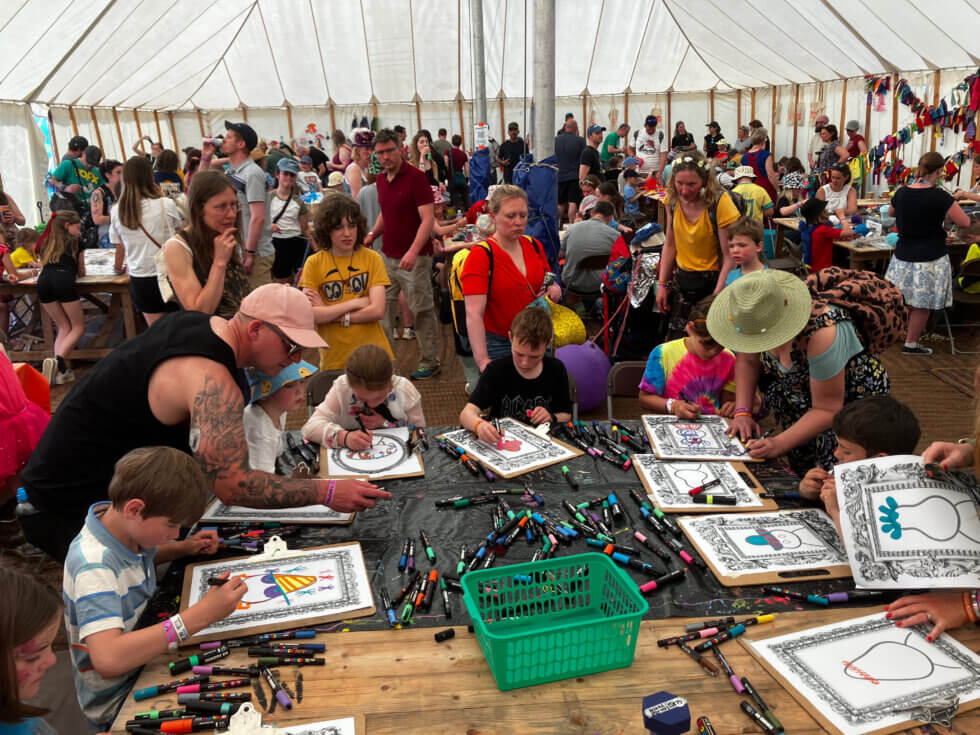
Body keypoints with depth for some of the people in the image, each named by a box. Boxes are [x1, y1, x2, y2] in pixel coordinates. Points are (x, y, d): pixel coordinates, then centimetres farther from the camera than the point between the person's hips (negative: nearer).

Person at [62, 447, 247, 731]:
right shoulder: (94, 566, -30)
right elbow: (107, 659, -42)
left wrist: (183, 547, 1)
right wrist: (199, 615, -41)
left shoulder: (124, 525, -7)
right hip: (118, 704, -8)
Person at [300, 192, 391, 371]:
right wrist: (355, 303, -12)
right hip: (334, 359, 0)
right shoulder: (314, 263, -2)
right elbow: (309, 315, -10)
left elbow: (377, 310, -11)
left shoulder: (373, 259, -2)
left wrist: (328, 313, -11)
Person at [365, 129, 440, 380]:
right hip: (387, 256, 7)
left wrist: (413, 251, -29)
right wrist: (372, 234, 7)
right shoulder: (381, 180, 10)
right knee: (383, 308, 8)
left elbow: (428, 218, -18)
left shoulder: (415, 177, -12)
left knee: (422, 311, 3)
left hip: (414, 258, -7)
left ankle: (430, 362, 15)